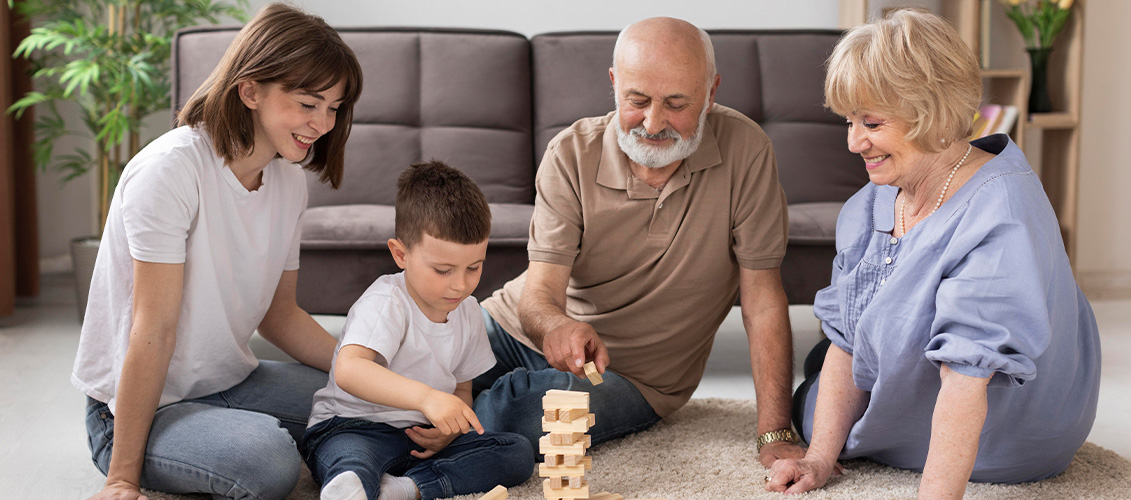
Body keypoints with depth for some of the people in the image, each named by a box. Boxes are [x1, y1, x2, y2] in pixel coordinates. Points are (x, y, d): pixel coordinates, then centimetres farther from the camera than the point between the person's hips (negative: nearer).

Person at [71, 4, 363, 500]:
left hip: (229, 383, 7)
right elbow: (154, 330, -23)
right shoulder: (171, 170, -21)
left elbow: (279, 315, 8)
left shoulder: (289, 177, 2)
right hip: (138, 405, -7)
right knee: (267, 458, -33)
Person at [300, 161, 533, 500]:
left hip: (422, 438, 7)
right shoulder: (386, 304, -18)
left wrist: (450, 428, -5)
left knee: (518, 451, -13)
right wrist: (425, 397, -51)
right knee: (352, 466, -41)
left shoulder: (468, 312, 6)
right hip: (351, 426, -7)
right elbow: (349, 371, -37)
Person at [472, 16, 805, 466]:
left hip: (634, 374, -1)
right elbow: (540, 291, -19)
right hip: (526, 330, 2)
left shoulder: (743, 149, -17)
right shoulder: (571, 154, -12)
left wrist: (776, 436, -21)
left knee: (502, 417, -30)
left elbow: (763, 299, -15)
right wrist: (557, 326, -45)